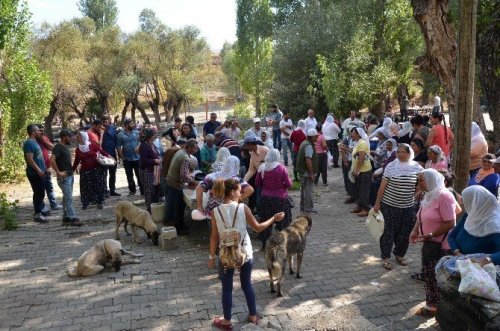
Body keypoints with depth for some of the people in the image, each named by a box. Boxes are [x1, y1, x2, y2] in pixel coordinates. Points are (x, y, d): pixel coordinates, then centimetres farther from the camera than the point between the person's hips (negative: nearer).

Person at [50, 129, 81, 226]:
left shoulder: (66, 147, 15)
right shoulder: (58, 147, -13)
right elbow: (52, 160, -26)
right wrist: (58, 172, -23)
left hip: (70, 175, 9)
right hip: (64, 177, -9)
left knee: (66, 197, 12)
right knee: (69, 198, -9)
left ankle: (66, 218, 19)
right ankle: (73, 218, -8)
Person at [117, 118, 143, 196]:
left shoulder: (137, 133, 0)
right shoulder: (120, 135, -2)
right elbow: (118, 147, -1)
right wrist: (122, 157, -4)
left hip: (137, 157, 0)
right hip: (127, 159, 0)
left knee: (139, 175, 2)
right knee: (129, 176, 11)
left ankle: (142, 190, 9)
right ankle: (132, 190, 23)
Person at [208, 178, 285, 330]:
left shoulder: (216, 211, -10)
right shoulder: (243, 208, -13)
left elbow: (214, 236, -5)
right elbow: (258, 228, -4)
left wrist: (211, 256, 6)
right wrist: (274, 219, 8)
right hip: (245, 253, 1)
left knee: (227, 288, 13)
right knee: (247, 285, 19)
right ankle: (253, 316, 32)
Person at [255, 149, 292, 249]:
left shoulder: (262, 168, -5)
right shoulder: (281, 168, -13)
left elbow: (257, 183, 3)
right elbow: (288, 184, -11)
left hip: (265, 198, 3)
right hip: (280, 199, -3)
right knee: (282, 222, 12)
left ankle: (265, 244, 20)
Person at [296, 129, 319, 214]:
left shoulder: (305, 142, 14)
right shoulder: (309, 146, -19)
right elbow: (308, 160, -25)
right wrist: (311, 174, -22)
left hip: (302, 171, 11)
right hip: (307, 172, -11)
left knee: (304, 190, 18)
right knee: (309, 190, -4)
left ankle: (303, 208, 27)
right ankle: (308, 209, 2)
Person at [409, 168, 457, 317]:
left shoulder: (444, 196, -21)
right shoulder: (429, 195, 9)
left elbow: (450, 223, -25)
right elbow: (421, 217, 16)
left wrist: (430, 235, -23)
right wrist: (415, 231, 0)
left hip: (442, 246, -9)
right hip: (429, 244, 9)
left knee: (440, 278, 2)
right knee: (428, 275, 18)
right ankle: (431, 306, 33)